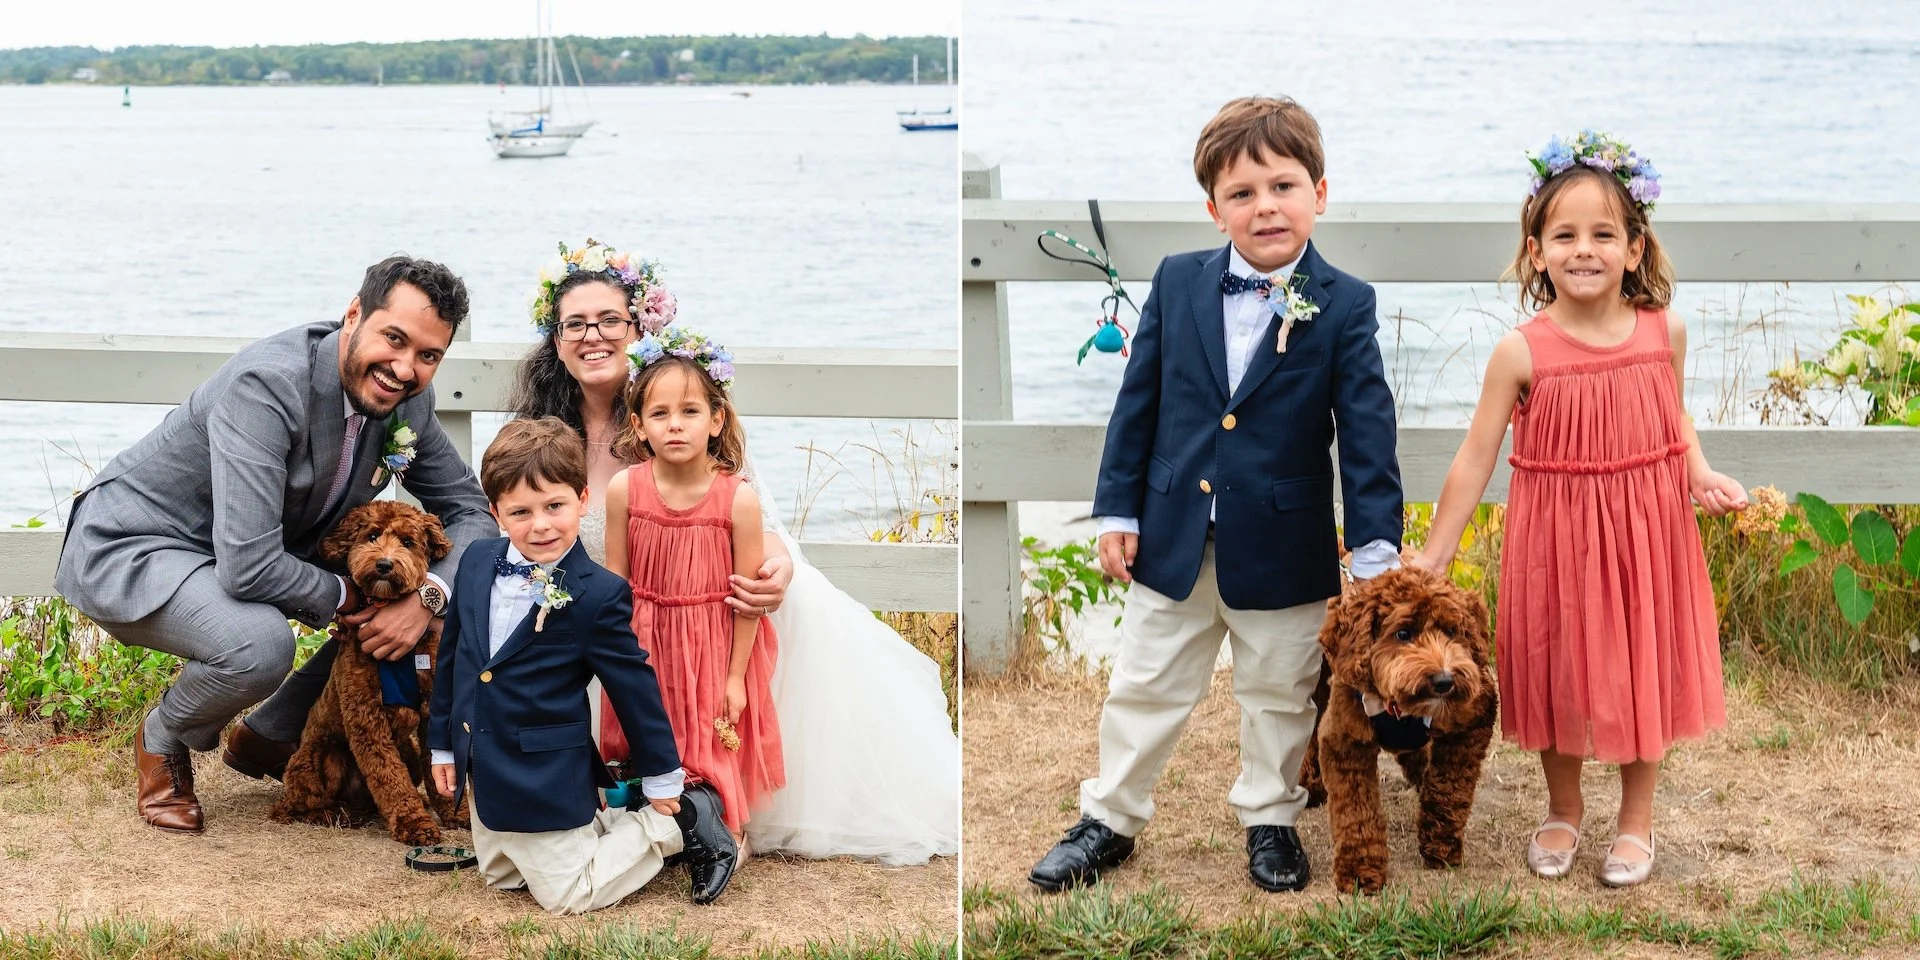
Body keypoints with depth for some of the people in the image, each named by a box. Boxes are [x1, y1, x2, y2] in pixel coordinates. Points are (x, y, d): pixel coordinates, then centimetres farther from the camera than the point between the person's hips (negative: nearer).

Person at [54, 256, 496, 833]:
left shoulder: (410, 400, -10)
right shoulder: (267, 386, -33)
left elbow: (469, 510, 0)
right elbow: (248, 567, -39)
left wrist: (428, 597, -20)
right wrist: (345, 596, -20)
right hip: (133, 548, -8)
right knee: (260, 643, -35)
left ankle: (267, 737, 15)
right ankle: (163, 743, 1)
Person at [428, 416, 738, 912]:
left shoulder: (598, 594, -20)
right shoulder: (477, 561, -2)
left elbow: (635, 686, -11)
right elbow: (452, 654, 11)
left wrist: (662, 778, -3)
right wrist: (442, 743, 17)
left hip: (547, 783, -7)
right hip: (482, 773, 7)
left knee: (567, 894, -1)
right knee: (500, 879, 21)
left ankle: (680, 822, 13)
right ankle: (599, 824, 34)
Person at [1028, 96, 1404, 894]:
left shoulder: (1343, 307, -10)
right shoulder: (1178, 282, -3)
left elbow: (1367, 429, -11)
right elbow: (1138, 401, 3)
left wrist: (1376, 550, -17)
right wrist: (1117, 509, 1)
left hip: (1281, 550, -2)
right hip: (1172, 540, 2)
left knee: (1278, 698, 16)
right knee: (1143, 690, 14)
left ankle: (1270, 819, 37)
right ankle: (1109, 820, 30)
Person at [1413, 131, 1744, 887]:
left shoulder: (1663, 331, -5)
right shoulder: (1521, 352, -13)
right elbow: (1475, 458, -8)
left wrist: (1699, 473, -6)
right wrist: (1433, 558, -7)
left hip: (1645, 530, 2)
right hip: (1554, 536, -1)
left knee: (1643, 669, 12)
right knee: (1557, 671, 12)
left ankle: (1636, 818, 33)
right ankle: (1563, 811, 36)